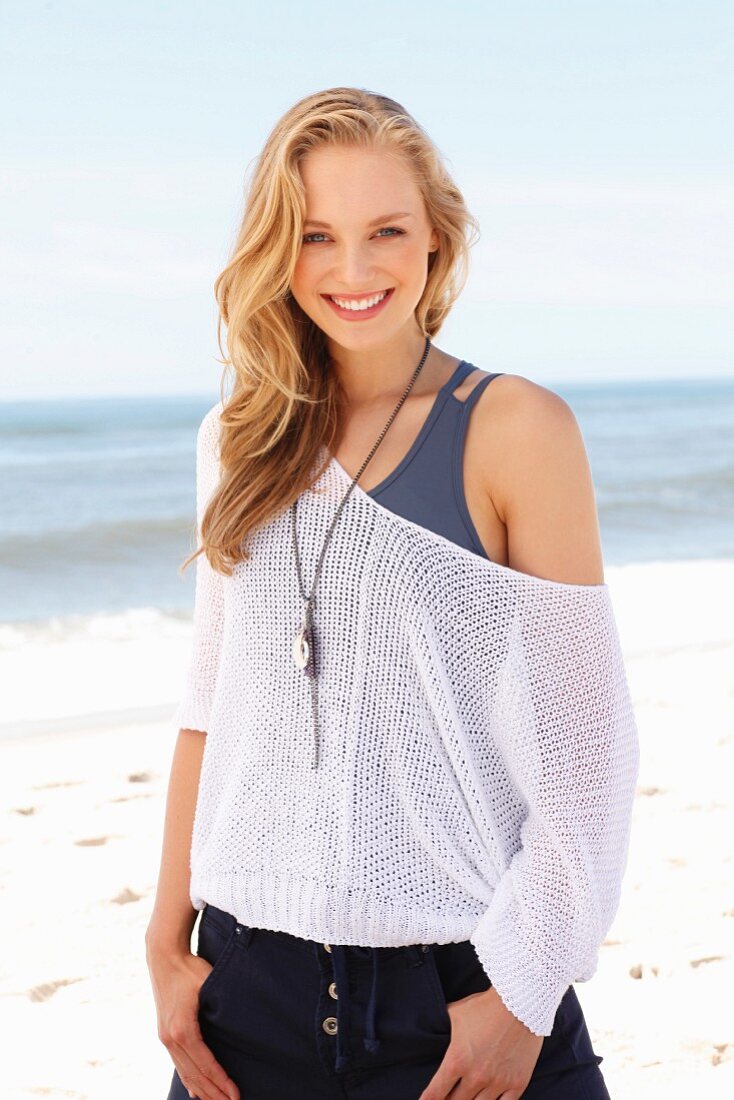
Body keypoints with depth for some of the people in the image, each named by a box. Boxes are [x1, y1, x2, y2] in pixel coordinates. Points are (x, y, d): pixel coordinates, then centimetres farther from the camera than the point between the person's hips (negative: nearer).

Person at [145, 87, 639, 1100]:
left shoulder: (515, 428, -8)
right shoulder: (240, 439, 6)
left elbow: (586, 741, -8)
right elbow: (211, 704, 10)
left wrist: (523, 992, -10)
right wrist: (168, 944, 7)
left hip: (456, 986, -4)